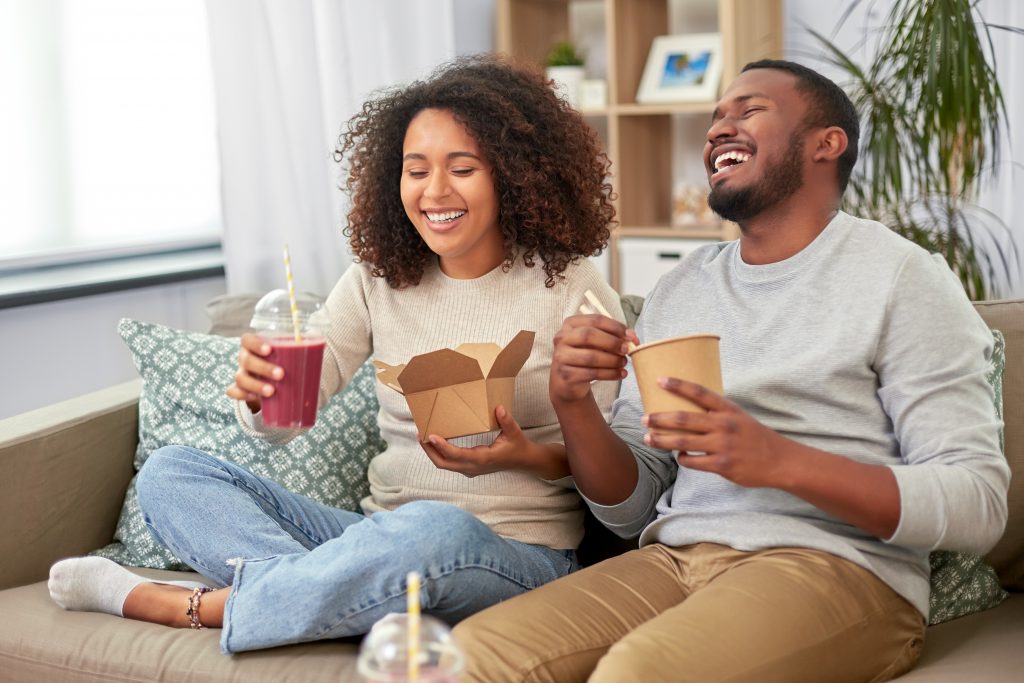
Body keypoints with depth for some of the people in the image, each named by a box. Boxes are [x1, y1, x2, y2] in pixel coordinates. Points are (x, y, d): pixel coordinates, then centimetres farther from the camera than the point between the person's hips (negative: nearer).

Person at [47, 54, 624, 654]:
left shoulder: (569, 286, -5)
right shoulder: (378, 281, 7)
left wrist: (529, 457, -21)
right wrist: (261, 393, -25)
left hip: (515, 558, -4)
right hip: (384, 537, 5)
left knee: (434, 530, -40)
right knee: (170, 472, -5)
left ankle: (191, 609, -19)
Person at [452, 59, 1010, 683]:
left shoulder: (899, 275, 0)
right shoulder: (679, 288, 17)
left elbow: (979, 506, -9)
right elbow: (629, 510, 15)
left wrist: (780, 461, -21)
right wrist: (573, 403, -6)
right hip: (673, 558, 5)